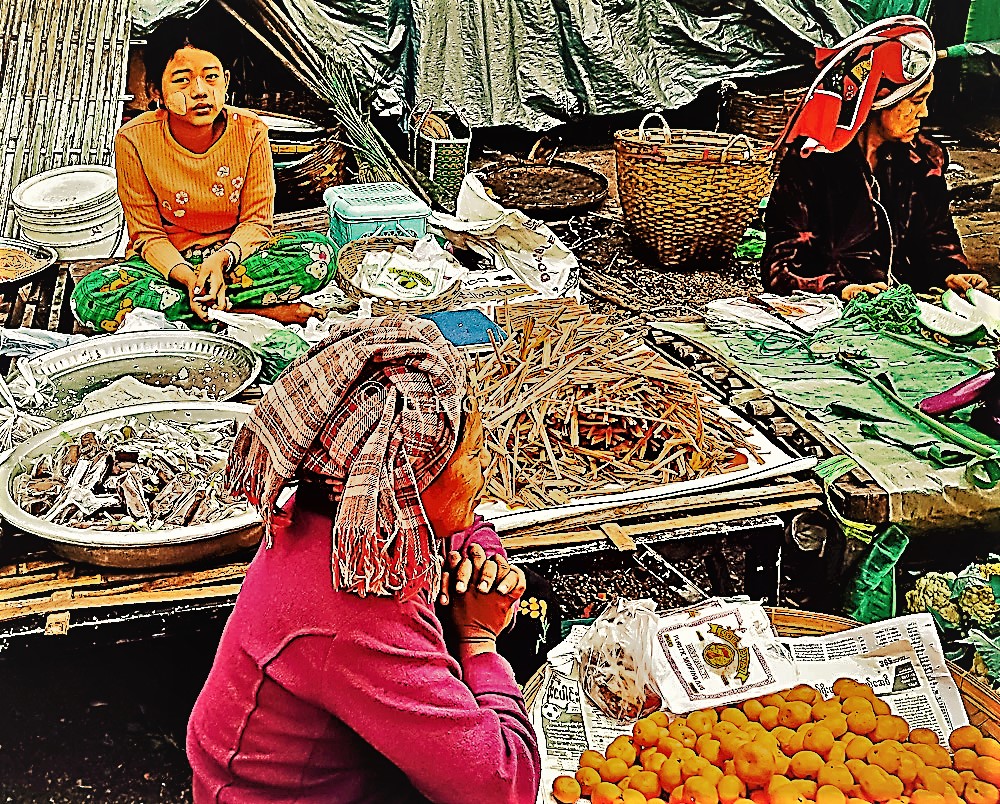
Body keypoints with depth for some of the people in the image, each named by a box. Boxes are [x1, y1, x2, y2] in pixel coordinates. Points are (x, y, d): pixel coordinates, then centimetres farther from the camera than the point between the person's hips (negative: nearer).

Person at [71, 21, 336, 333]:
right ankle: (258, 311, -28)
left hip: (234, 255, 0)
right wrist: (186, 275, -28)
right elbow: (147, 234, -7)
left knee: (320, 252, -24)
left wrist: (221, 259, -28)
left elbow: (256, 221, -6)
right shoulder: (134, 140, -13)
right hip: (168, 261, 0)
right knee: (90, 297, -32)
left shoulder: (250, 130, -11)